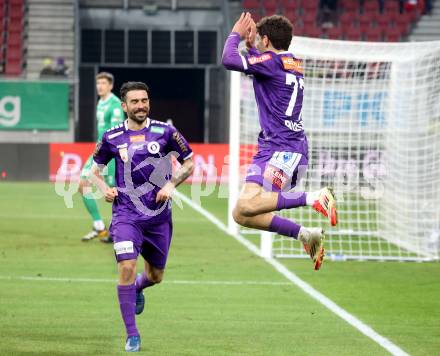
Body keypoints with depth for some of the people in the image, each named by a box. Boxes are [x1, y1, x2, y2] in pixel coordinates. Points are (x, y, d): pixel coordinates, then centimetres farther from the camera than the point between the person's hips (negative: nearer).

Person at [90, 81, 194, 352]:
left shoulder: (164, 132, -2)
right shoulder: (113, 138, 1)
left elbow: (189, 164, 7)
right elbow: (95, 170, 14)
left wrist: (171, 185, -9)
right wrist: (105, 189, -6)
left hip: (159, 215, 1)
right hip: (126, 214, -1)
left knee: (156, 275, 12)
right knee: (127, 268, -18)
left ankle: (137, 288, 51)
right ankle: (132, 335, -10)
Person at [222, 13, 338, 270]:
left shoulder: (273, 60, -8)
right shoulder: (293, 63, 21)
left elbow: (229, 60, -15)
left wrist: (236, 34, 2)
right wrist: (250, 44, 38)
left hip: (283, 149, -10)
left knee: (247, 205, -28)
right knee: (242, 216, 4)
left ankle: (314, 198, -24)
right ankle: (306, 234, 4)